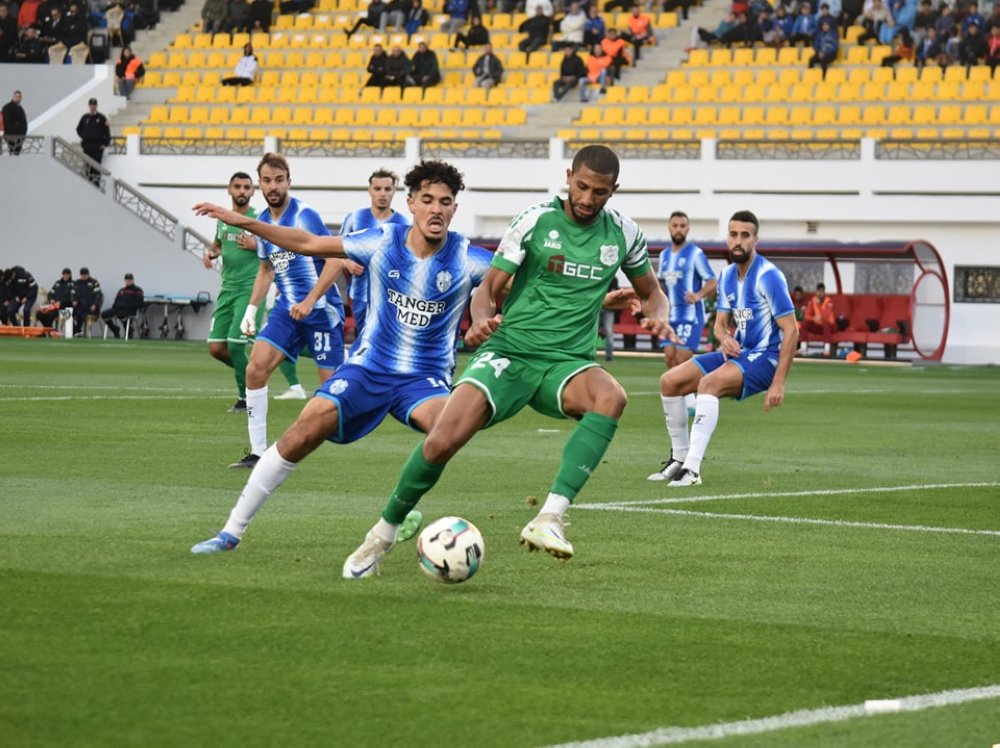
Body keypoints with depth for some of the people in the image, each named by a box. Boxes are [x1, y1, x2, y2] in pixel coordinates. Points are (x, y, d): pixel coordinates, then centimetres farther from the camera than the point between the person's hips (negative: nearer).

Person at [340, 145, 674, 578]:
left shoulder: (623, 233, 6)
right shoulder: (536, 221, -4)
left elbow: (650, 291, 21)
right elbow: (489, 287, 0)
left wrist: (657, 315, -2)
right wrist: (481, 319, -23)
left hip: (566, 363, 2)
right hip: (509, 352, -2)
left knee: (611, 397, -34)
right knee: (442, 441, -21)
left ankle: (549, 520, -38)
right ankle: (383, 534, 5)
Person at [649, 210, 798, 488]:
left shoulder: (768, 276, -16)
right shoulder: (727, 275, 7)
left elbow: (791, 331, -17)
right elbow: (720, 323, 14)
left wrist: (779, 383, -22)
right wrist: (725, 338, -13)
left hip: (764, 358, -8)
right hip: (736, 352, 8)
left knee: (708, 383, -34)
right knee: (669, 381, -1)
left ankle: (692, 469, -39)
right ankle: (679, 457, 10)